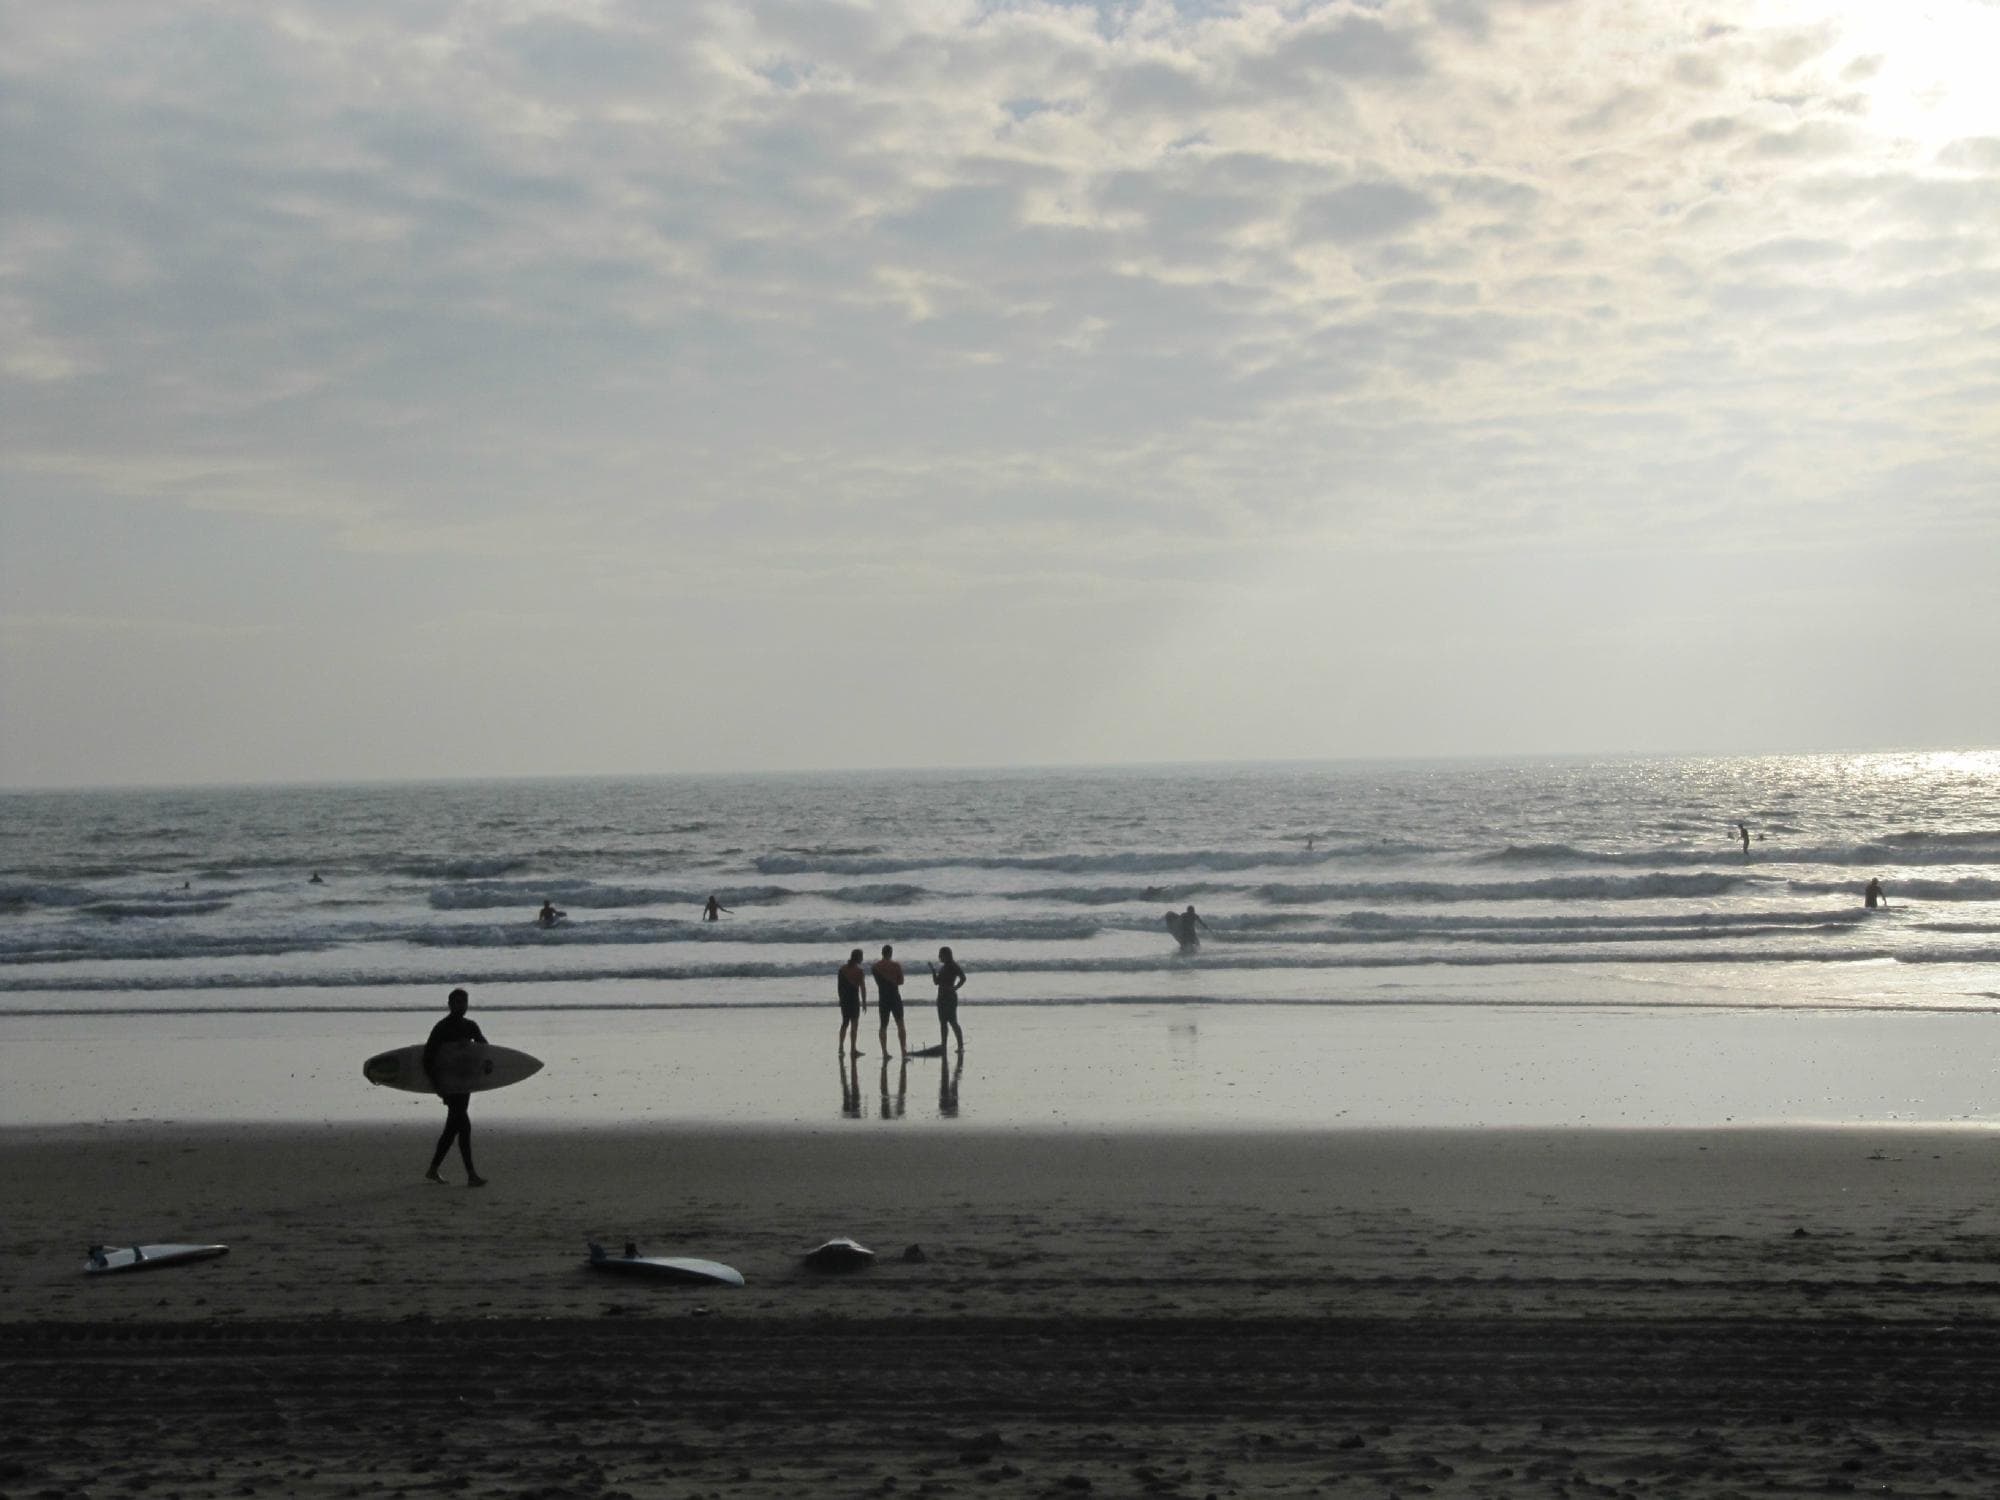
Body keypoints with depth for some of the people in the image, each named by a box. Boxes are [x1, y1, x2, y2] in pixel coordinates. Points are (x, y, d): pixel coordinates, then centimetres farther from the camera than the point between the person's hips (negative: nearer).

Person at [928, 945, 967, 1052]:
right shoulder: (944, 967, 16)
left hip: (950, 997, -9)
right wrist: (933, 970, 11)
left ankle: (961, 1046, -12)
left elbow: (963, 978, -20)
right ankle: (943, 1044, 15)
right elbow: (936, 982, 18)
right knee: (943, 1022, 11)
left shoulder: (953, 966, -10)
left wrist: (955, 988, -22)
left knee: (953, 1022, -12)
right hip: (942, 997, 9)